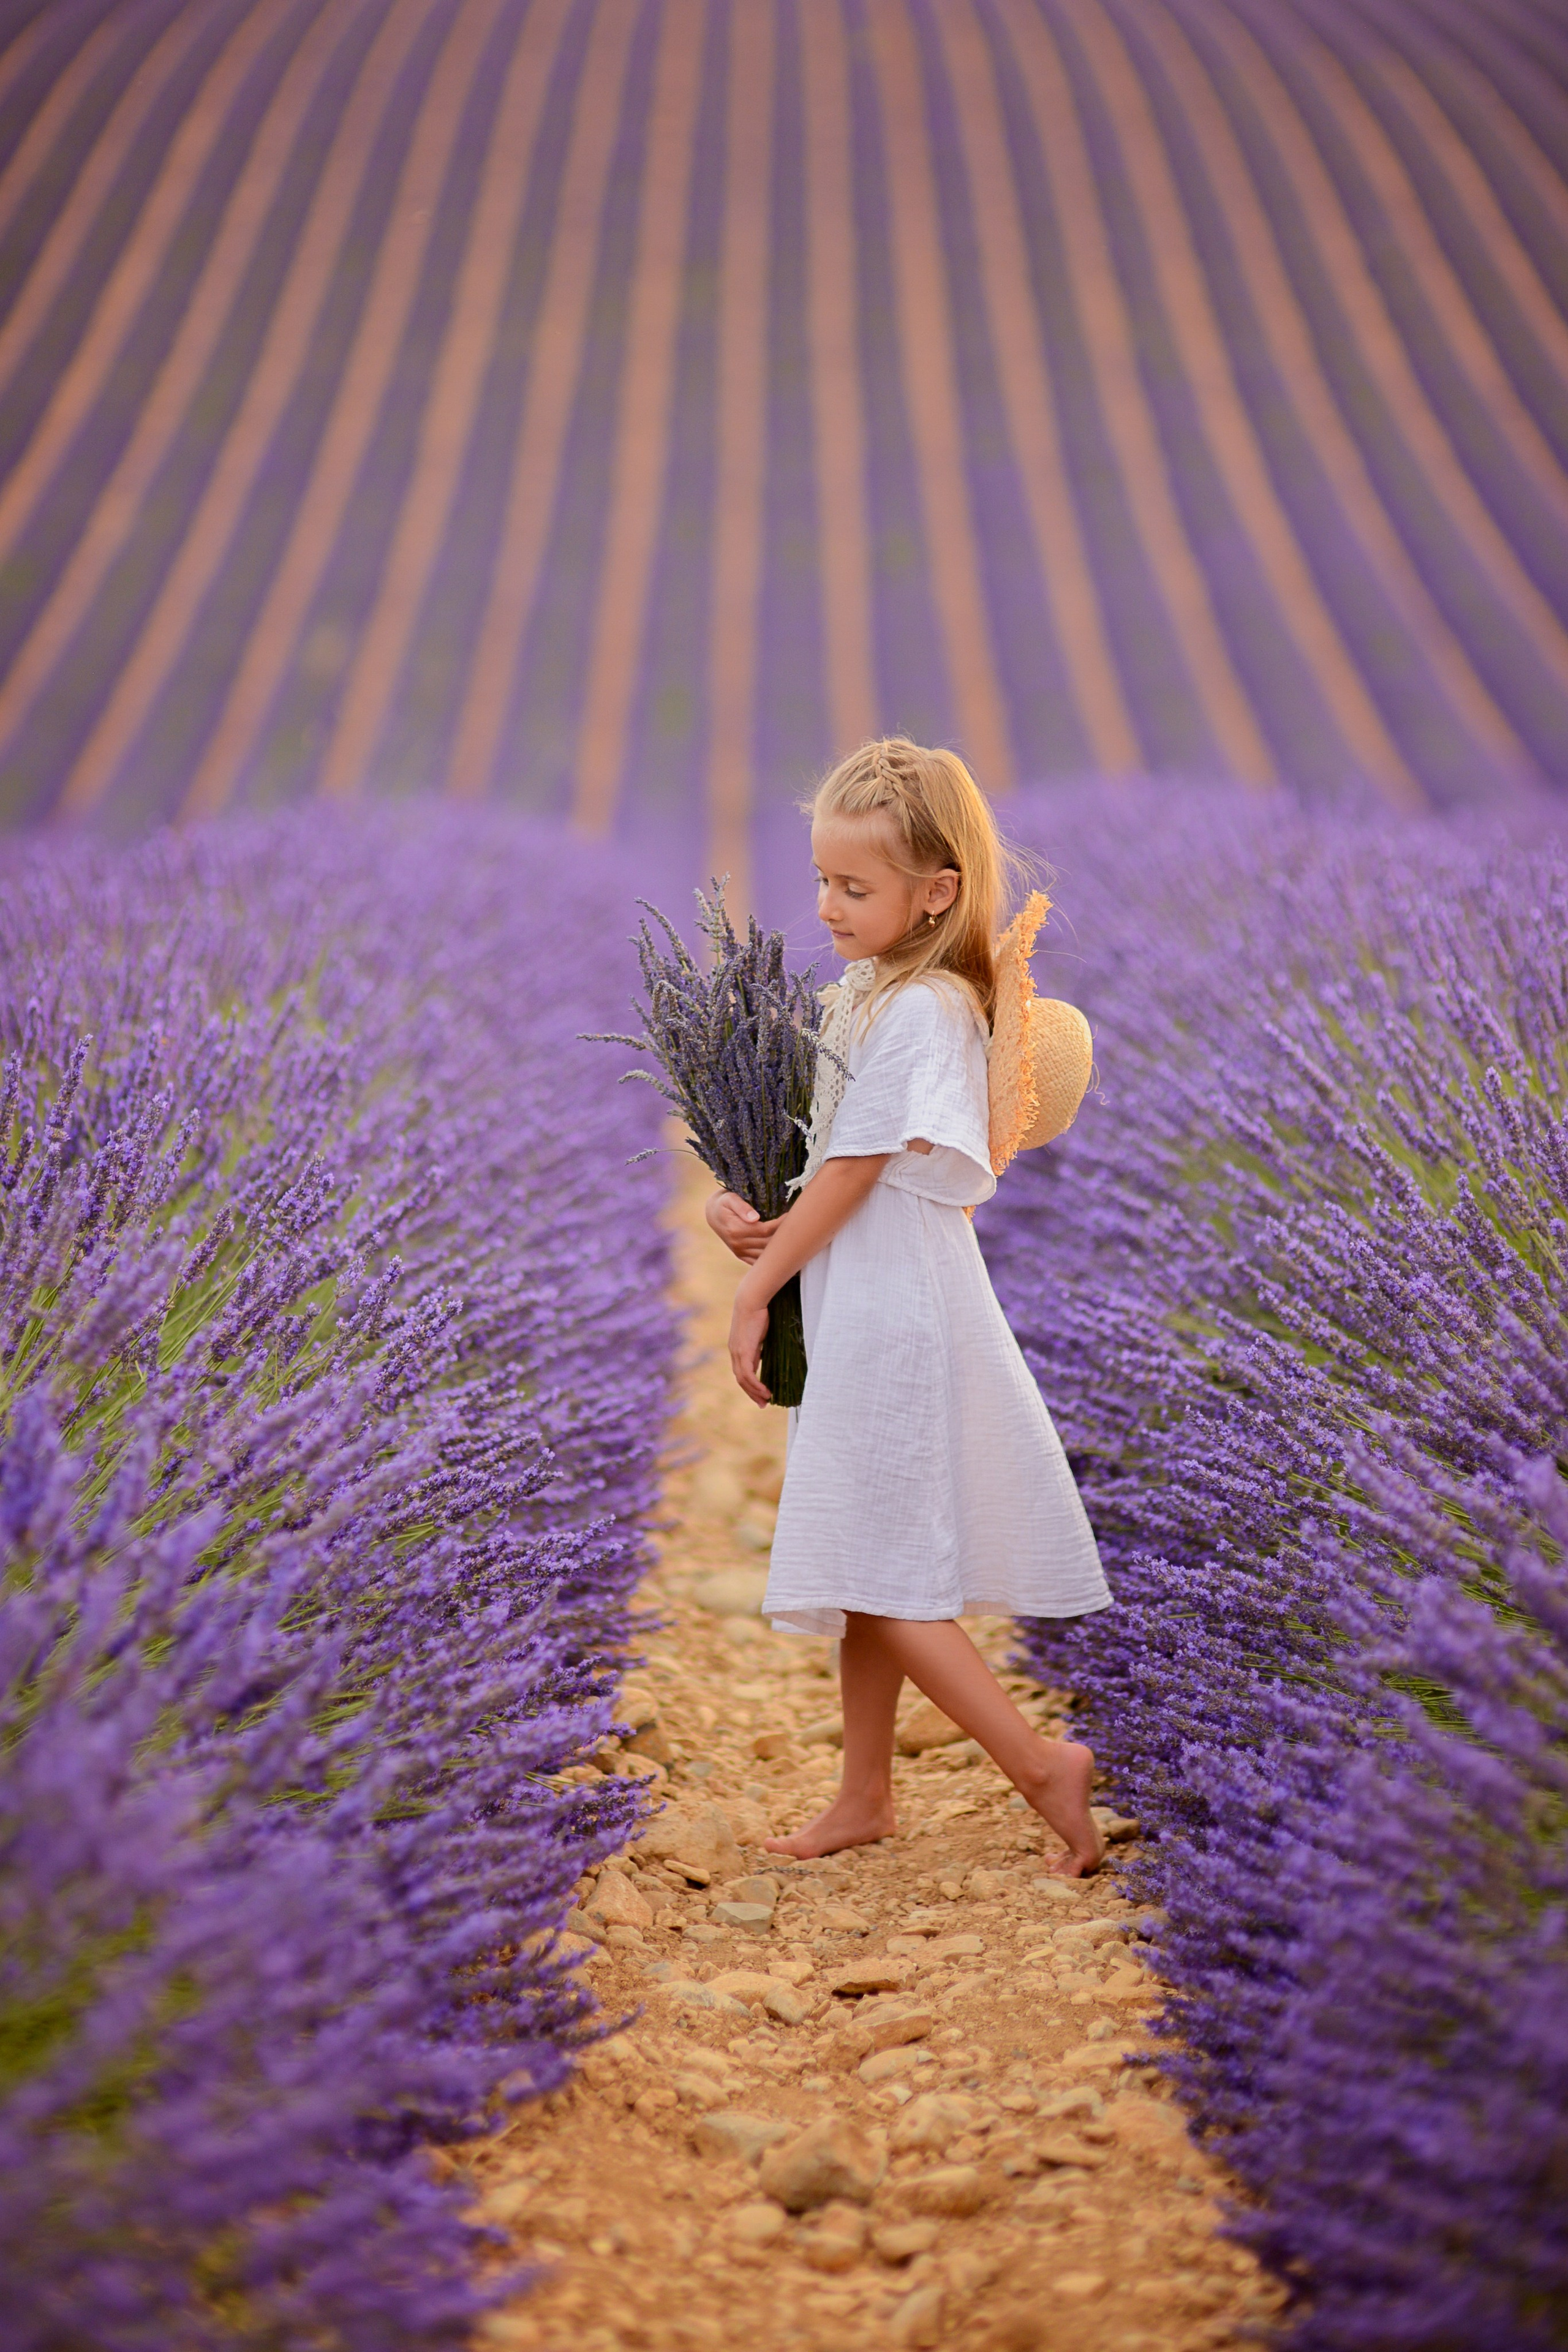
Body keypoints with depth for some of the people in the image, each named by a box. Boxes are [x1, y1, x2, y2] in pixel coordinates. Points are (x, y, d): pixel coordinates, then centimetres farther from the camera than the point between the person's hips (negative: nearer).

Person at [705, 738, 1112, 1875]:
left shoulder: (924, 1011, -19)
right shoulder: (868, 992, 10)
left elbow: (851, 1175, -18)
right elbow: (817, 1148, 15)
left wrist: (755, 1292, -9)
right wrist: (741, 1205, -4)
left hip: (898, 1311, -10)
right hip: (861, 1311, 10)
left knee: (880, 1572, -6)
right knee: (868, 1563, 16)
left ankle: (1042, 1763, -2)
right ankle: (866, 1795, 26)